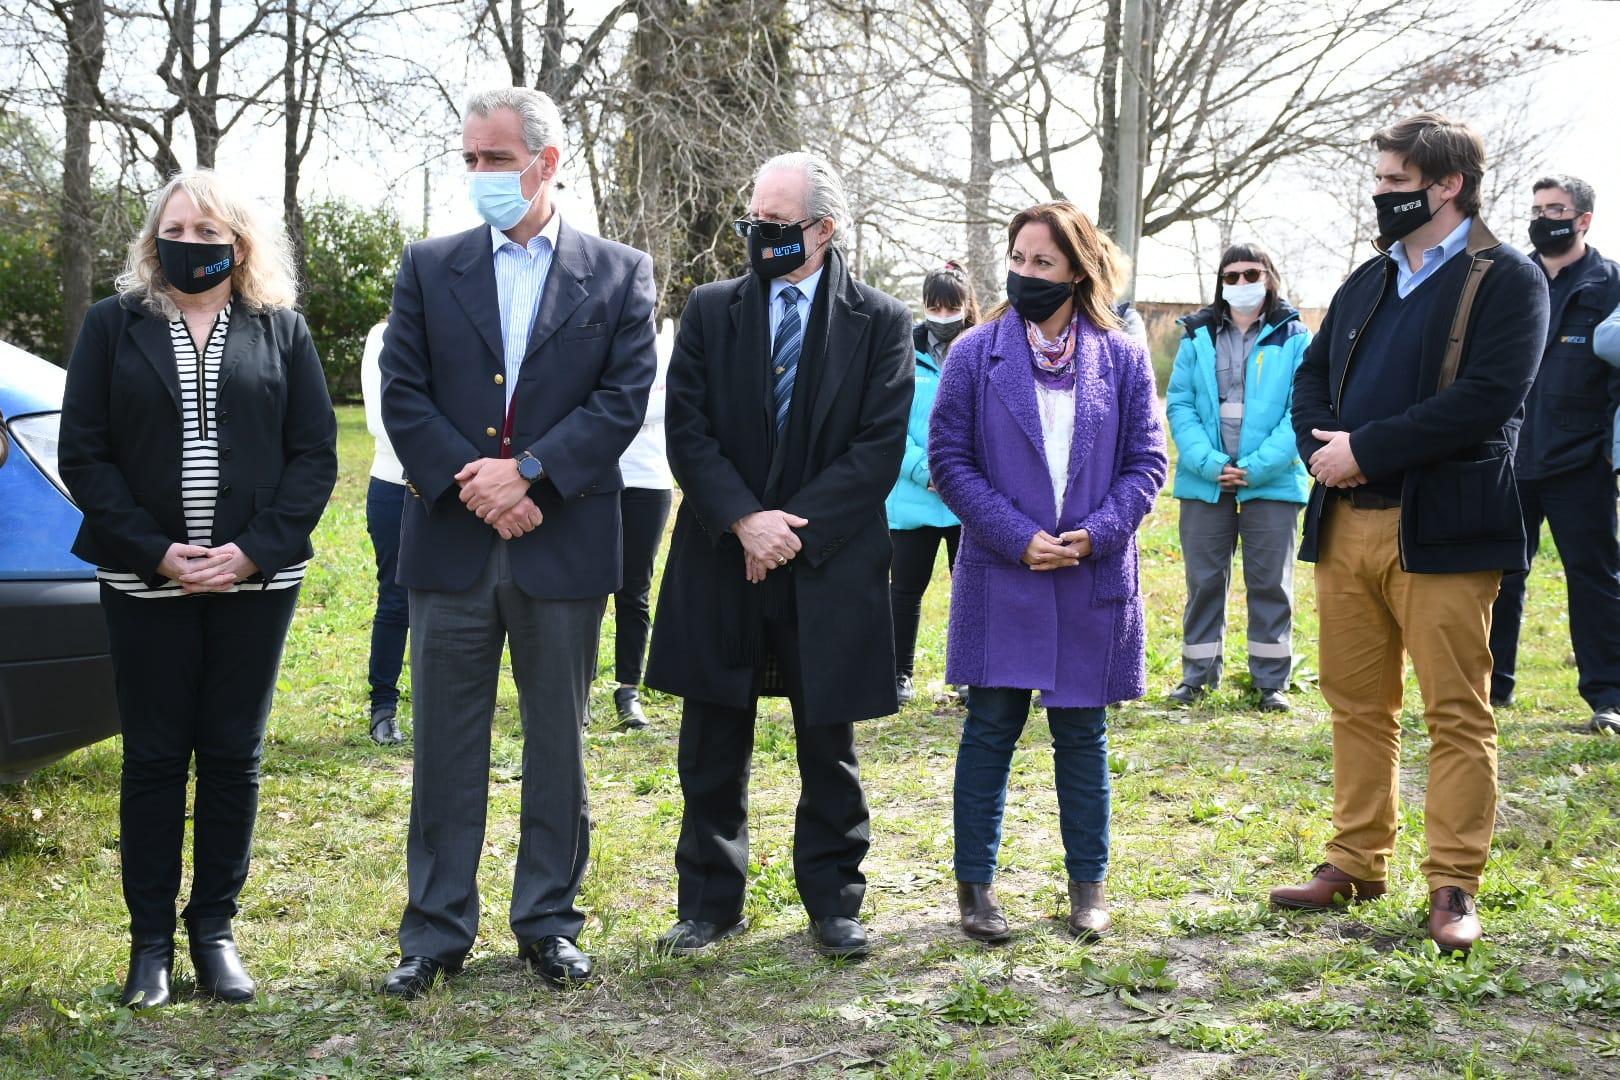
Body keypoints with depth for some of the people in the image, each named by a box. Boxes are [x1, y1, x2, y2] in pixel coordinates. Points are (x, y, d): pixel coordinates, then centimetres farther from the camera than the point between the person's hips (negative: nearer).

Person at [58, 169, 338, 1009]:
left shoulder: (282, 330, 6)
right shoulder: (114, 326, 4)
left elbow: (315, 452, 1)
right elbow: (84, 455, -1)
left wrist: (256, 549, -11)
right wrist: (156, 552, -11)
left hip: (257, 580, 1)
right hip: (146, 583, 0)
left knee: (232, 754, 6)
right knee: (153, 756, 4)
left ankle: (214, 930, 17)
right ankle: (150, 939, 14)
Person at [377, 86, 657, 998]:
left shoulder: (619, 273, 4)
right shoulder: (430, 267, 8)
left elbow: (626, 396, -5)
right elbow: (403, 394, 1)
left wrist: (528, 472, -15)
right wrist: (474, 486, -12)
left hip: (565, 544, -1)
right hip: (452, 542, 1)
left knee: (558, 744, 9)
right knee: (446, 747, 6)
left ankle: (549, 921, 22)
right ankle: (437, 932, 16)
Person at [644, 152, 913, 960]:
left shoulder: (880, 322, 0)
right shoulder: (709, 310, 5)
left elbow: (880, 447, -7)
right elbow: (687, 431, -1)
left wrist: (795, 527, -13)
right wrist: (745, 520, -14)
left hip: (829, 570, -1)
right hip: (720, 563, 2)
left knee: (828, 748, 9)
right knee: (713, 749, 9)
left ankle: (833, 900, 23)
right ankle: (709, 901, 22)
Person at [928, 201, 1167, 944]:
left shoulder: (1122, 360, 3)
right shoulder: (976, 355, -1)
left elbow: (1146, 462, 4)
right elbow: (949, 459, -3)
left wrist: (1098, 533, -12)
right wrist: (1018, 538, -12)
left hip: (1093, 580, 1)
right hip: (1000, 577, -1)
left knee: (1082, 735, 10)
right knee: (990, 730, 3)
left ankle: (1088, 884, 23)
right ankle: (975, 884, 15)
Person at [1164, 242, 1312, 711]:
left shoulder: (1293, 338, 0)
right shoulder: (1198, 336, 6)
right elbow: (1179, 405, 1)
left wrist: (1257, 467, -15)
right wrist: (1210, 463, -13)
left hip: (1272, 481, -2)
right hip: (1205, 481, 2)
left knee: (1270, 582, 5)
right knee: (1204, 580, 9)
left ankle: (1271, 679, 14)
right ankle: (1198, 673, 20)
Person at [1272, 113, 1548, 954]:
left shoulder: (1505, 280, -5)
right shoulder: (1368, 280, 17)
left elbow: (1486, 397, -17)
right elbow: (1313, 375, 17)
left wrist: (1365, 450, -16)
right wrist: (1321, 447, -4)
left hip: (1441, 530, -7)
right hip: (1345, 525, 7)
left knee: (1457, 715, 0)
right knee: (1357, 705, 13)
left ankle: (1453, 888, 7)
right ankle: (1357, 866, 24)